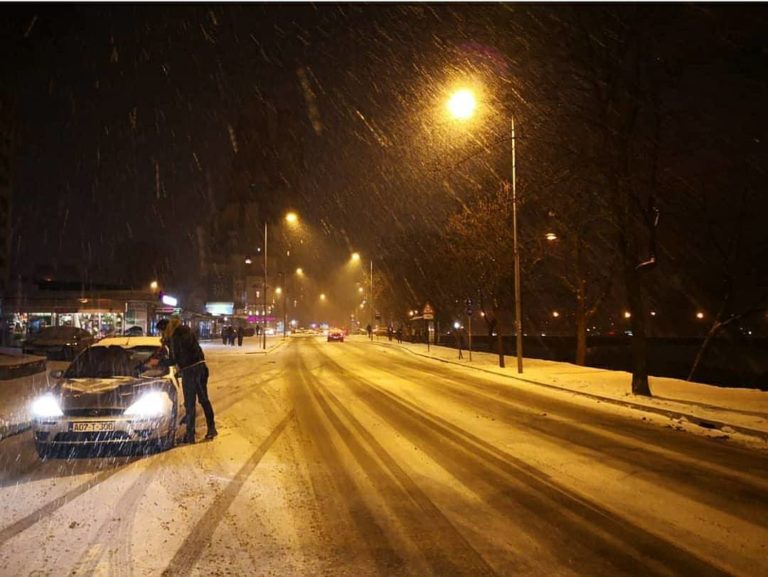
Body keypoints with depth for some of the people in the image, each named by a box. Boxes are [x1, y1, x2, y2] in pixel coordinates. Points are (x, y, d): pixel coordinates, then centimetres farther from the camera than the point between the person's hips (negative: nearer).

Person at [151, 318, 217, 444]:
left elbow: (173, 360, -9)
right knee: (204, 400, 16)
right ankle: (211, 428, 19)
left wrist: (158, 362, 5)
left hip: (189, 370, -7)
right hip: (201, 366, 7)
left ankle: (190, 435, 9)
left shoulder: (174, 337, -11)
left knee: (189, 404, 2)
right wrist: (168, 343, 20)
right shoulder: (186, 330, 11)